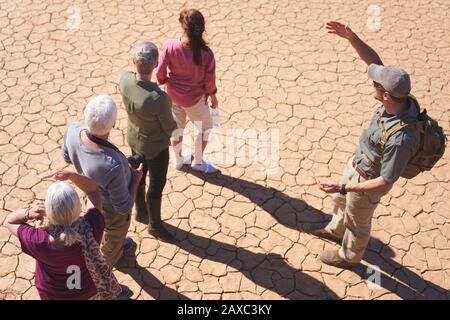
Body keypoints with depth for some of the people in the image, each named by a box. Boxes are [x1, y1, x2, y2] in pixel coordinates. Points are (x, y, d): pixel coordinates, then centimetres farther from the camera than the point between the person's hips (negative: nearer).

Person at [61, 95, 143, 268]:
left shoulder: (73, 130, -32)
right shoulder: (113, 166, -49)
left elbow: (67, 157, -6)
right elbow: (124, 206, -30)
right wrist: (136, 178, -13)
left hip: (91, 194, 5)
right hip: (113, 209, -5)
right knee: (114, 238, 31)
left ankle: (116, 246, 71)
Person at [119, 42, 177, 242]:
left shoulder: (124, 79, -24)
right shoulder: (159, 99, -41)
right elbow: (170, 127, -21)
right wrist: (173, 133, 3)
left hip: (134, 137, 6)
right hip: (154, 146, -6)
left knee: (139, 176, 29)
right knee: (156, 186, 19)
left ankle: (141, 212, 55)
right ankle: (155, 225, 42)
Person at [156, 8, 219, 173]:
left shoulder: (169, 46, -27)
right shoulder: (206, 54, -30)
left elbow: (160, 72, -14)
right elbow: (209, 81, -15)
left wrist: (163, 81, 10)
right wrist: (213, 96, 5)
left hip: (174, 95, 3)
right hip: (195, 98, -3)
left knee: (177, 127, 28)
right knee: (204, 127, 26)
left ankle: (179, 159, 50)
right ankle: (198, 161, 42)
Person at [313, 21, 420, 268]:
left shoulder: (401, 139, -44)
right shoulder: (401, 98, -23)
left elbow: (386, 183, -33)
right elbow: (374, 61, -13)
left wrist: (344, 187, -32)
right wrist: (351, 37, -25)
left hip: (367, 180, -8)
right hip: (357, 163, 8)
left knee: (357, 221, 23)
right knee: (341, 201, 35)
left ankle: (349, 256, 53)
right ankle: (336, 230, 66)